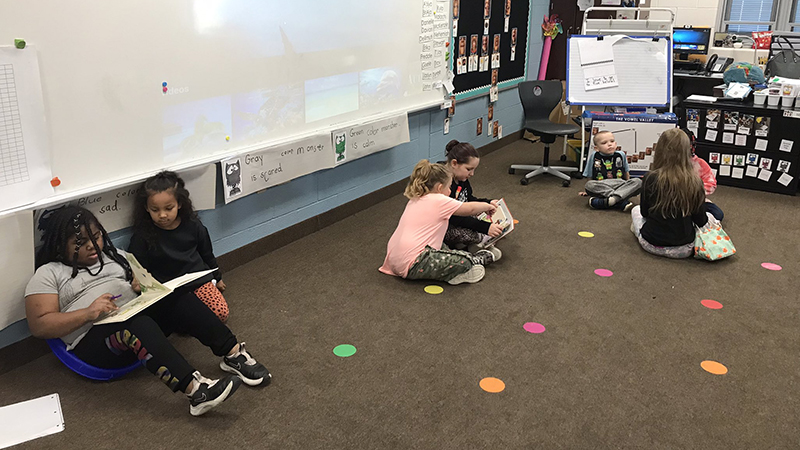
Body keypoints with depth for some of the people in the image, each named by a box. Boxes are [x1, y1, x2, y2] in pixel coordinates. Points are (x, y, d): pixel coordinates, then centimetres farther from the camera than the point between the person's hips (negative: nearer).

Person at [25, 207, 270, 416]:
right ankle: (195, 390, -53)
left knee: (178, 298, -23)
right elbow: (39, 325, -5)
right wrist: (88, 313, -20)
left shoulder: (114, 255, 22)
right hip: (94, 341, -6)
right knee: (137, 325, -38)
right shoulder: (48, 274, 4)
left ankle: (234, 354, -27)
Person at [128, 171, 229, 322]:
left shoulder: (193, 225, 2)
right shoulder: (143, 235, -7)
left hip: (199, 280, 2)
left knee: (221, 313, -16)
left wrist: (217, 277, 28)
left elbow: (207, 254, 17)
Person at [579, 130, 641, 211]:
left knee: (638, 182, -23)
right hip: (601, 187, -2)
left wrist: (628, 186, 21)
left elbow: (626, 173, 20)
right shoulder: (594, 156, 0)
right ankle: (622, 201, -39)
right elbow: (589, 176, 9)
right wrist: (585, 191, 15)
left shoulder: (621, 155, 7)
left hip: (620, 186, 2)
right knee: (589, 185, -32)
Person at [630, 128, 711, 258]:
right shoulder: (695, 182, -14)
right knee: (710, 217, 29)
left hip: (652, 245, 2)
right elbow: (700, 220, -6)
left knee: (636, 210, 32)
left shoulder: (651, 178, -18)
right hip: (684, 250, -1)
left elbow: (644, 212, -4)